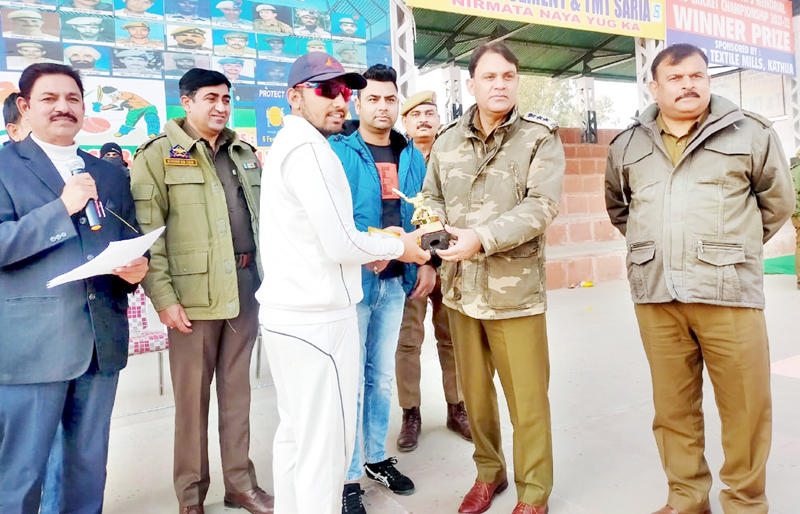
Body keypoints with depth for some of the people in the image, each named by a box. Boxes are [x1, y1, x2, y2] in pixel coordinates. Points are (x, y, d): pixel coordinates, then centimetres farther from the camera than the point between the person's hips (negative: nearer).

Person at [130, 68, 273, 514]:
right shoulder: (159, 153, -1)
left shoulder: (245, 153, 15)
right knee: (193, 396, 5)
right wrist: (164, 298, -13)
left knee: (238, 390, 13)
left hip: (246, 288, 5)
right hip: (194, 293, -4)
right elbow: (147, 233, -7)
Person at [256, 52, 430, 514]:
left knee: (295, 432, 20)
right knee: (325, 446, 1)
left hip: (285, 314, 10)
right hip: (318, 319, -10)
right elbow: (340, 244, -18)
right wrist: (398, 248, -2)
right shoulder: (309, 148, -15)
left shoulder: (286, 144, 16)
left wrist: (373, 244, 12)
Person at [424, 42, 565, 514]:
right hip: (461, 287, 4)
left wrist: (482, 237, -25)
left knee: (528, 398, 5)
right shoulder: (448, 141, 9)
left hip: (515, 289, -3)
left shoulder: (541, 137, -2)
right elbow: (432, 199, 14)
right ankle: (489, 473, 38)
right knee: (474, 391, 16)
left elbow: (542, 205, -13)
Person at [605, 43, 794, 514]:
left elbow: (777, 203, 13)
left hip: (729, 291, -2)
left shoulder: (751, 133, 5)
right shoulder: (628, 145, 12)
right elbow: (617, 205, 25)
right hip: (655, 294, 3)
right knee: (673, 406, 12)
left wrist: (736, 248, 14)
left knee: (746, 407, 4)